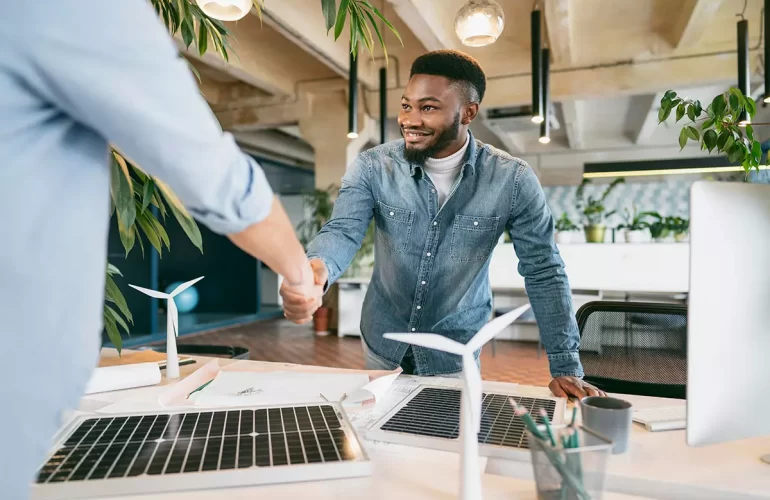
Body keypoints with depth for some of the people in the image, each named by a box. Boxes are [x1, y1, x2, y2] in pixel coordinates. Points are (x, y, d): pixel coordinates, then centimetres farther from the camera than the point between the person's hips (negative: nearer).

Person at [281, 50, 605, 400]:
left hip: (454, 354, -1)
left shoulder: (513, 180, -17)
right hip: (382, 344, 2)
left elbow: (543, 272, -12)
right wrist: (316, 269, -50)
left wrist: (567, 369, -14)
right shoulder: (372, 167, -14)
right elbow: (343, 231, -24)